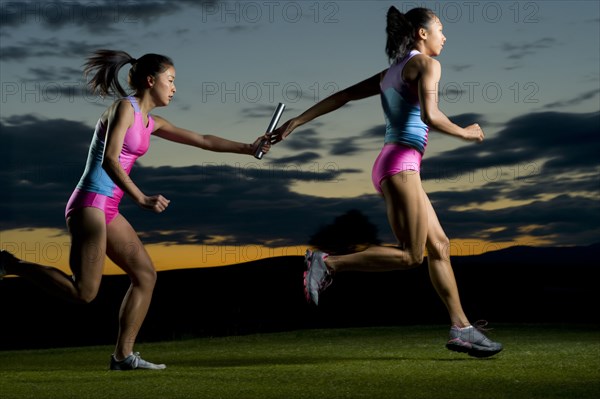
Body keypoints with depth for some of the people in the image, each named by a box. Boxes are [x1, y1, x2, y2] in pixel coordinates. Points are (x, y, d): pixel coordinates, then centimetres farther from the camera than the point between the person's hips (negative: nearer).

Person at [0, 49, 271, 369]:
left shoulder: (151, 122, 17)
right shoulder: (124, 107, -9)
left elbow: (202, 141, 23)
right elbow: (108, 160, -20)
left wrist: (247, 148, 22)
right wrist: (142, 199, -27)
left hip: (107, 210, 9)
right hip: (90, 203, -9)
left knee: (146, 276, 6)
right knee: (84, 292, -13)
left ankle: (123, 355, 8)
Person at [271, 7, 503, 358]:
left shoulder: (391, 72, 22)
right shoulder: (426, 64, -3)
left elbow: (340, 96, 18)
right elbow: (429, 116, -19)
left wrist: (296, 122, 18)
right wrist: (465, 133, -3)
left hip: (395, 167, 10)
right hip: (401, 165, -10)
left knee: (439, 245, 8)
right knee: (410, 256, -12)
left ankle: (461, 328, 7)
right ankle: (328, 263, -12)